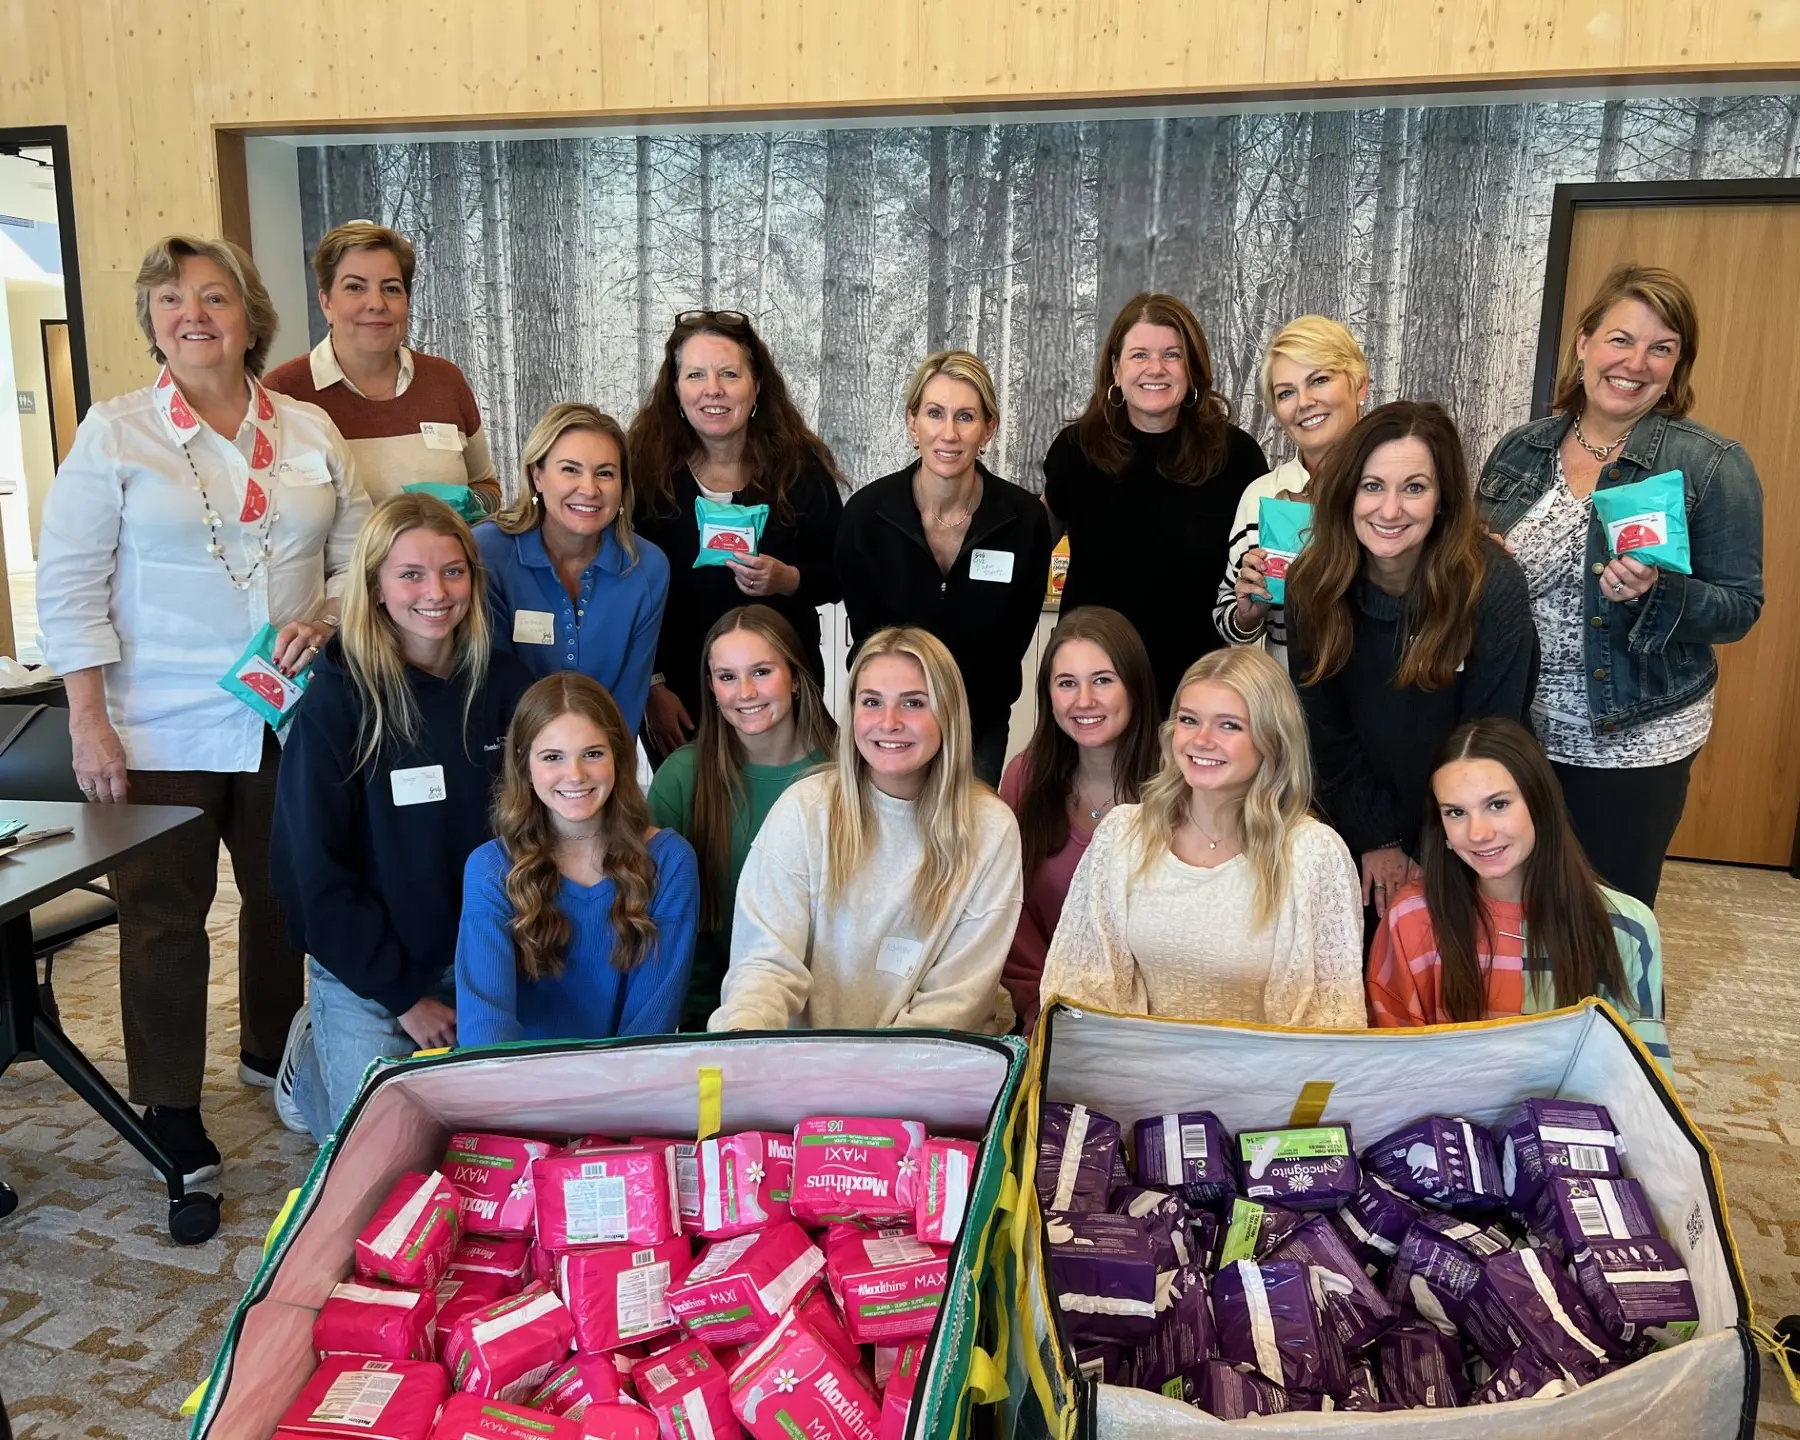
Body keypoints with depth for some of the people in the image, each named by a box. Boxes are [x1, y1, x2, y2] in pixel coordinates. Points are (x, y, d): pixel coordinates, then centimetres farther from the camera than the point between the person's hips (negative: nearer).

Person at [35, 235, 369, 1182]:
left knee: (288, 893, 14)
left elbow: (356, 553, 10)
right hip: (163, 729, -3)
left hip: (292, 718, 3)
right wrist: (88, 721, -9)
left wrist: (325, 618, -10)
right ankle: (169, 1105, 20)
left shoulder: (310, 431, 6)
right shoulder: (113, 434, -2)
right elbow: (70, 588, -4)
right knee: (163, 914, 5)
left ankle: (271, 1051, 37)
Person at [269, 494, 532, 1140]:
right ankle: (310, 1056, 26)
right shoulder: (337, 700, -14)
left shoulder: (506, 685, -4)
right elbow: (316, 870, -11)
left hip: (483, 966, 4)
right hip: (364, 971, -3)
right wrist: (404, 996, -12)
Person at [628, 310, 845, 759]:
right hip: (679, 695, 0)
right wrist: (653, 686, -8)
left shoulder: (801, 467, -7)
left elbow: (841, 576, -1)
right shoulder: (648, 469, -7)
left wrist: (788, 580, -20)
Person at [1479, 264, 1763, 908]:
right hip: (1515, 727, 3)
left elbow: (1739, 609, -7)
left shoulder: (1713, 466, -8)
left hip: (1632, 740, -3)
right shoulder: (1520, 449, 3)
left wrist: (1657, 592, -25)